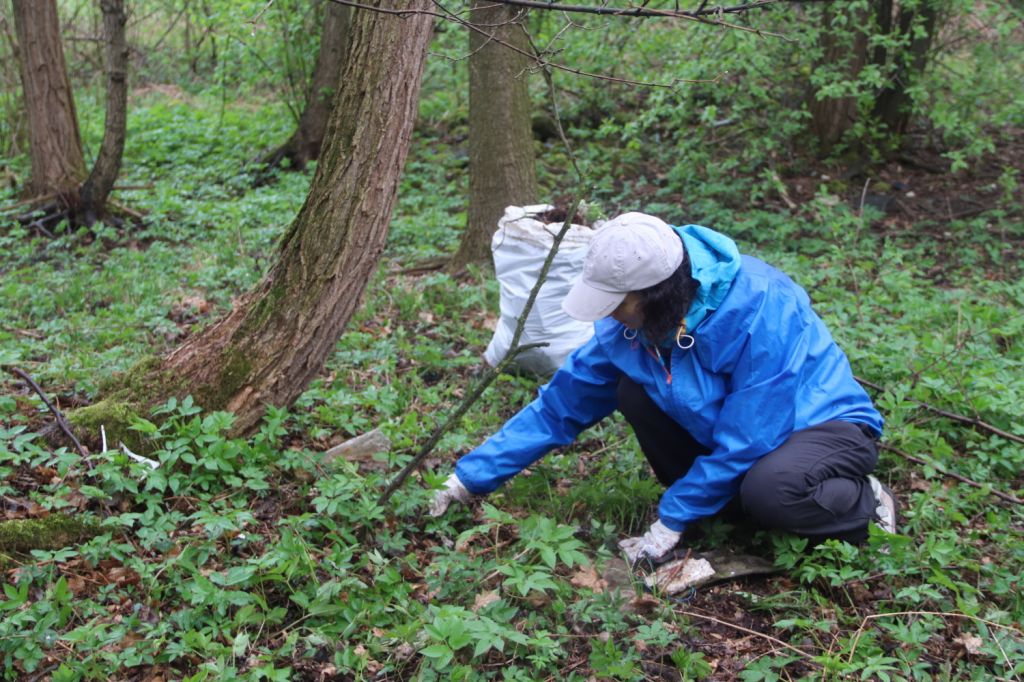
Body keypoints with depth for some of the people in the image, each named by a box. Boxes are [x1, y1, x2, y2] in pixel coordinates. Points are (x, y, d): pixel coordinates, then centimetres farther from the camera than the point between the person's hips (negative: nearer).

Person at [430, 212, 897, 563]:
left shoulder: (757, 309, -32)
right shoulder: (634, 321, -12)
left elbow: (745, 439, -27)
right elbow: (560, 405, -6)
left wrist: (671, 521, -21)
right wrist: (472, 477, -8)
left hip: (825, 423, -6)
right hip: (731, 426, 6)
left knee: (771, 491, -39)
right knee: (632, 390, -15)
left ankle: (865, 504, -6)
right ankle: (717, 504, 0)